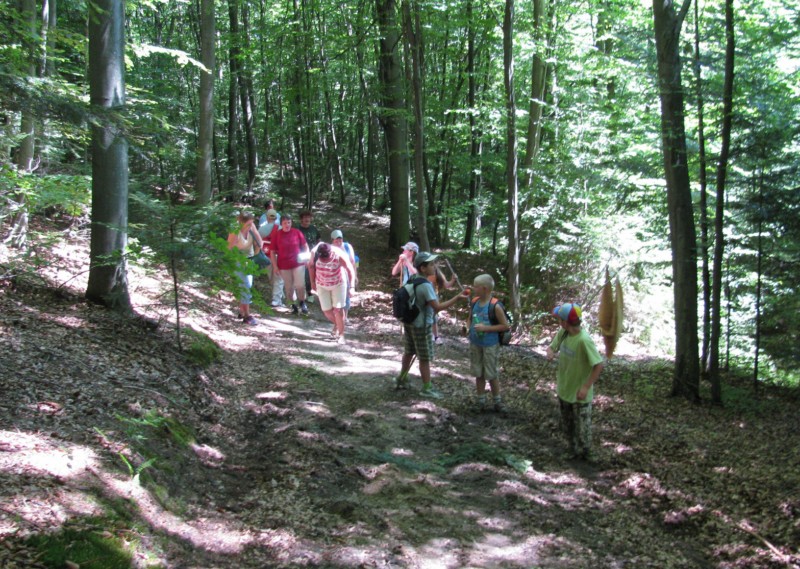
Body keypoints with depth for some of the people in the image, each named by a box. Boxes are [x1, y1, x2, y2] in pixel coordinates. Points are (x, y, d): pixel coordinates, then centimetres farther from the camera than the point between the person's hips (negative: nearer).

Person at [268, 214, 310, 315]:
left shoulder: (297, 232, -2)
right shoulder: (276, 234, -4)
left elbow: (305, 246, 9)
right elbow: (272, 251, 0)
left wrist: (307, 255, -8)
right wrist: (275, 266, -4)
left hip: (298, 263, 0)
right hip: (284, 266, 0)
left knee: (300, 285, -4)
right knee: (289, 287, 8)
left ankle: (302, 303, 19)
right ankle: (293, 305, 24)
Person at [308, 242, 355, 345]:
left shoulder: (340, 256, -31)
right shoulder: (315, 253, -24)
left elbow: (350, 270, -22)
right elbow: (311, 265, -3)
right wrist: (313, 282, 2)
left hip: (338, 284, -2)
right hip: (322, 285, 3)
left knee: (338, 309, -9)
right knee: (326, 310, 0)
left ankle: (341, 334, 5)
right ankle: (336, 325, 31)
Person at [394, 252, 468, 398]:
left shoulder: (412, 281, 2)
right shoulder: (425, 285, -25)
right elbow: (437, 307, -28)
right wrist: (458, 297, -30)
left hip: (409, 323, 8)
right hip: (421, 326, -8)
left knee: (409, 353, 22)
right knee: (425, 358, 4)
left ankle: (401, 380, 34)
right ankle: (427, 389, 14)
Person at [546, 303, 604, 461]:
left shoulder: (584, 340, -30)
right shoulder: (562, 333, -10)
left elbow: (599, 365, -26)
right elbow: (552, 346, 7)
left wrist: (586, 387, -26)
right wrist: (550, 352, -18)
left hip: (579, 394, -7)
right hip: (564, 389, 7)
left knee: (582, 425, 11)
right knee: (567, 424, 22)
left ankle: (585, 453, 35)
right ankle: (573, 450, 43)